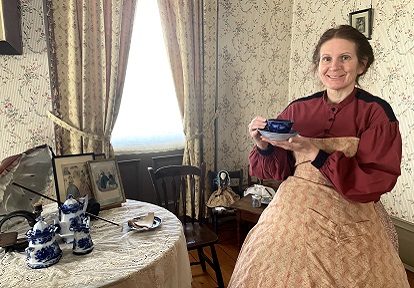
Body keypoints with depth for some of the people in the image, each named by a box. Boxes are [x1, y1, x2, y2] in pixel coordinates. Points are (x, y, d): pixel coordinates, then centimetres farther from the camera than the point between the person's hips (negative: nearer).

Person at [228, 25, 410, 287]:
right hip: (293, 214, 3)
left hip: (349, 223, -2)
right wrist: (264, 146, -16)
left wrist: (314, 153, -22)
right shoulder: (298, 109, 0)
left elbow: (377, 180, -15)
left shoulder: (376, 111, -9)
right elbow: (278, 170, 5)